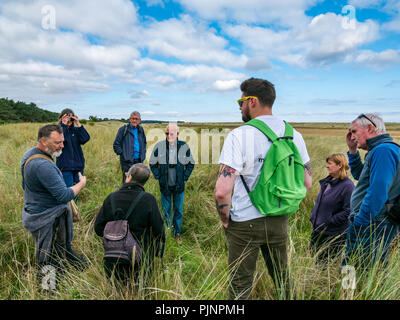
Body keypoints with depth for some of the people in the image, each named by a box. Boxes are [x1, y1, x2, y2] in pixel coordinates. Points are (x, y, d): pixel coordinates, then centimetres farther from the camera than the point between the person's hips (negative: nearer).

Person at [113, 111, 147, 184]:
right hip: (127, 161, -5)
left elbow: (144, 142, 26)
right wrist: (122, 154, -10)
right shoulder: (124, 129, -5)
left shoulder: (140, 130, 11)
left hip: (139, 161, 5)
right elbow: (116, 144, -3)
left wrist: (143, 154, 14)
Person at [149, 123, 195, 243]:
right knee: (166, 209, 12)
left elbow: (191, 163, 8)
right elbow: (152, 163, 8)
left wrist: (185, 177, 1)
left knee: (178, 209, 10)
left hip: (179, 185, 0)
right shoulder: (159, 146, -7)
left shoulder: (184, 147, -6)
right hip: (165, 185, 0)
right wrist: (158, 176, 0)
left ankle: (177, 232, 28)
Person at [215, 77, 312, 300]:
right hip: (280, 222, 5)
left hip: (245, 223, -5)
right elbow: (307, 183, 6)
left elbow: (222, 190, -25)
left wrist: (225, 218, -7)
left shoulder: (239, 135, -17)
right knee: (283, 280, 25)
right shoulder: (294, 135, 0)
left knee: (240, 287, 13)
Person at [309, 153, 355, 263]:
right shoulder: (326, 182, 8)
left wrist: (328, 222, -19)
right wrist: (313, 218, 7)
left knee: (324, 262, 3)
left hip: (334, 234, -7)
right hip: (318, 230, 8)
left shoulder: (347, 185, -16)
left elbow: (348, 211, -20)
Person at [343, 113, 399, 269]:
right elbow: (360, 176, 31)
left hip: (371, 229, -11)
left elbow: (378, 193, -24)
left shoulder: (383, 150, -16)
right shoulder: (380, 150, 18)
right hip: (373, 228, 11)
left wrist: (357, 225, -21)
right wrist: (353, 150, 19)